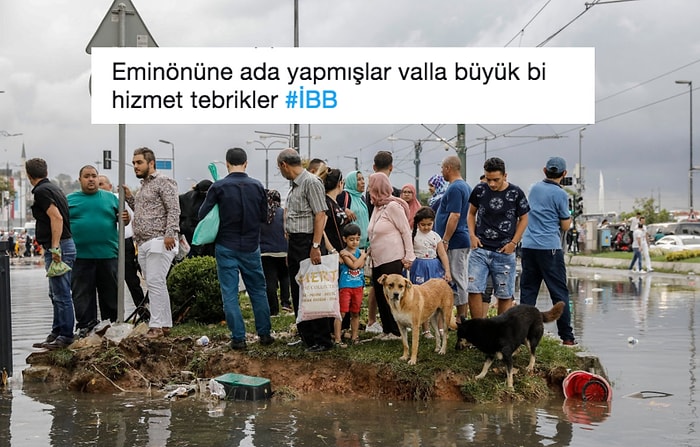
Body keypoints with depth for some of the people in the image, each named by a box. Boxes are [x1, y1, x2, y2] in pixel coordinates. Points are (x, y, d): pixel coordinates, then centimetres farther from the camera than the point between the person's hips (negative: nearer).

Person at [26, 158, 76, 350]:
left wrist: (55, 247, -23)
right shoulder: (53, 188, 17)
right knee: (56, 294, 16)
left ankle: (65, 336, -3)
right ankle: (56, 333, 23)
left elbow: (56, 218, -22)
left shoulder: (41, 191, -12)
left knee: (61, 294, -6)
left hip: (58, 247, -10)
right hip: (58, 247, 10)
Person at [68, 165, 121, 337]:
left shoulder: (110, 198, 11)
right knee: (82, 294, 2)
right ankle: (86, 326, 11)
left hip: (108, 254, 1)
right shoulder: (70, 200, 9)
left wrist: (125, 218, -11)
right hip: (80, 256, -1)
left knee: (110, 293, 7)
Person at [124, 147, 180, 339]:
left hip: (159, 242, -9)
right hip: (144, 243, 10)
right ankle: (165, 324, 13)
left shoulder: (163, 182, -5)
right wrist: (129, 197, 14)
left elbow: (174, 209, -13)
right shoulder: (143, 186, 23)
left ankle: (156, 325, -13)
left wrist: (170, 234, -23)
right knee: (155, 284, 9)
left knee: (155, 282, -13)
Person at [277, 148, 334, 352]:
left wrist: (315, 246, -22)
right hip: (294, 243, 10)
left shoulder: (311, 183, -12)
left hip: (307, 243, -10)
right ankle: (305, 336, 21)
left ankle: (322, 340, -1)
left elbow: (320, 215, -17)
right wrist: (291, 249, 16)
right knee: (297, 292, 13)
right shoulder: (294, 185, 16)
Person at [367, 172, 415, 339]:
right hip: (378, 260, 9)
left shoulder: (393, 206, -11)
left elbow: (406, 231, -12)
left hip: (393, 260, -9)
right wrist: (369, 250, 12)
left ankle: (396, 331, 2)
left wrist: (409, 256, -14)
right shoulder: (376, 207, 14)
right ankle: (387, 330, 17)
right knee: (380, 296, 9)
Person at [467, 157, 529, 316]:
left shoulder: (516, 193, -4)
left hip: (504, 252, -1)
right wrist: (472, 235, 0)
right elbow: (471, 213, 15)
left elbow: (523, 219, 6)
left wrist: (513, 243, -4)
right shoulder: (480, 190, 1)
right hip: (480, 249, 1)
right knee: (474, 290, -7)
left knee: (505, 295, 6)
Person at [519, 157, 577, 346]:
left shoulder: (534, 188, 11)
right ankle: (567, 336, 0)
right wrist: (568, 217, 17)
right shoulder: (560, 194, -7)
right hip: (550, 248, -5)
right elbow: (565, 226, -2)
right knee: (559, 292, 0)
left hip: (528, 245, 5)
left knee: (527, 291, 8)